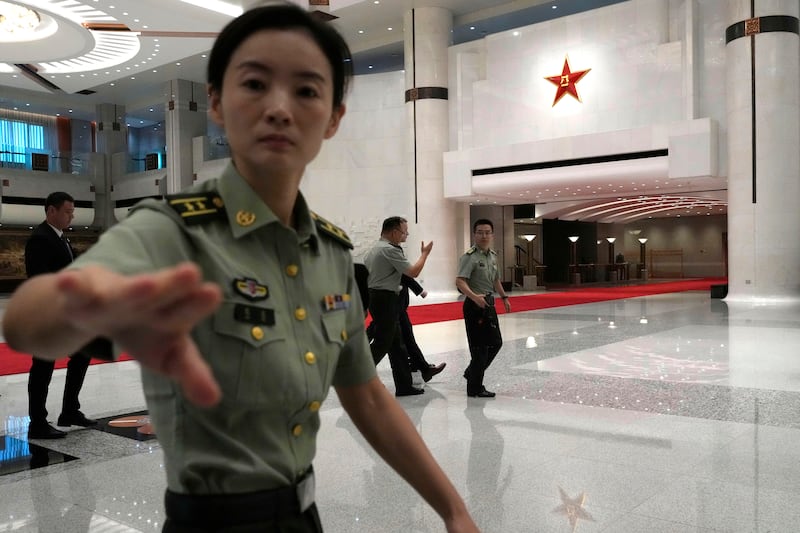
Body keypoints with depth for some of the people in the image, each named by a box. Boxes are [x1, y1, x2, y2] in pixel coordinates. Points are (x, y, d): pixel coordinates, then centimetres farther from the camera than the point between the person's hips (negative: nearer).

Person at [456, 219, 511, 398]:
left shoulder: (493, 256, 11)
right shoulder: (470, 256, -15)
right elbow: (460, 281, -26)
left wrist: (504, 297, 25)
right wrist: (474, 296, -39)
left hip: (489, 303, 9)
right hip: (475, 304, -9)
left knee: (495, 343, 17)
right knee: (480, 346, -5)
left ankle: (472, 372, 33)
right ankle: (475, 388, 7)